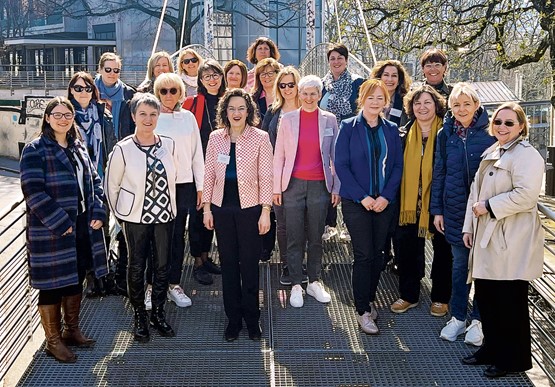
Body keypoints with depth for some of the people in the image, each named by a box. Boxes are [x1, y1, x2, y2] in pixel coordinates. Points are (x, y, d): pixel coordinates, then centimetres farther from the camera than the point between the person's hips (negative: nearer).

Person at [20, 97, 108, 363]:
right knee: (53, 285, 3)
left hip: (83, 229, 7)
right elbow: (34, 192, -17)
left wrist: (98, 212, -2)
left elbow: (94, 181, 13)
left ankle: (71, 330, 33)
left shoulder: (79, 148, 12)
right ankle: (53, 341, 17)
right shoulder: (35, 150, -10)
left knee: (75, 280, 17)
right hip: (50, 232, -7)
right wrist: (61, 223, -19)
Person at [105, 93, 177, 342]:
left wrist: (170, 206, 11)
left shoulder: (169, 145, -1)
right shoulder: (122, 149, -11)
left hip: (164, 216, 3)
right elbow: (111, 185, -2)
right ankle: (139, 318, 23)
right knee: (137, 268, 6)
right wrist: (118, 214, 2)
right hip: (135, 218, -3)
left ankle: (158, 314, 27)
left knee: (162, 267, 10)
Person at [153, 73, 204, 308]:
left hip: (183, 183, 2)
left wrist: (200, 186, 6)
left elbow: (197, 153, 9)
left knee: (178, 236, 8)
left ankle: (174, 284, 18)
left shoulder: (188, 117, 7)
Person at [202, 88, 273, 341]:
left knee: (249, 263, 4)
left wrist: (265, 211, -8)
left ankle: (252, 319, 19)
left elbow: (265, 176, -4)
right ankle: (233, 318, 21)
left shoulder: (260, 138, -4)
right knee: (228, 263, 9)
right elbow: (209, 174, 8)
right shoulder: (215, 138, 4)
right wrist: (206, 207, 4)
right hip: (222, 208, 3)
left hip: (249, 207, -2)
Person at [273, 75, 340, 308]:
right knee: (295, 238, 4)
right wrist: (276, 188, 0)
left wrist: (337, 188, 3)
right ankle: (296, 285, 14)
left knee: (316, 237, 8)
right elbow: (279, 155, 3)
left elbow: (334, 155, 7)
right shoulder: (288, 119, 2)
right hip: (294, 184, 0)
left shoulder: (329, 120, 4)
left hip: (320, 185, 1)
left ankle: (314, 282, 22)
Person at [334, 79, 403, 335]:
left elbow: (397, 166, 6)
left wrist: (386, 196, -8)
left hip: (384, 202, 4)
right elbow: (341, 165, -7)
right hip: (356, 202, -3)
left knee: (377, 253, 9)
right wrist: (362, 197, -13)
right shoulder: (348, 127, -2)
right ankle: (363, 311, 5)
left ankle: (369, 299, 27)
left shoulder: (391, 130, 8)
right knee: (364, 254, -4)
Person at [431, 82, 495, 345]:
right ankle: (458, 317, 23)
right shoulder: (445, 134, 3)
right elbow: (439, 173, 7)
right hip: (455, 209, 3)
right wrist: (436, 209, 4)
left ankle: (478, 320, 19)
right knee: (459, 263, 12)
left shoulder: (489, 133, -6)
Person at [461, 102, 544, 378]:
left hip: (511, 242, -8)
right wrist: (469, 226, 15)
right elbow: (476, 191, 20)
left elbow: (525, 196, -22)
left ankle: (514, 360, 16)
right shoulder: (491, 153, 17)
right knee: (485, 298, 14)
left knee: (510, 303, 1)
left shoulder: (527, 155, -11)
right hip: (487, 238, 8)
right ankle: (492, 349, 30)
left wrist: (488, 207, -15)